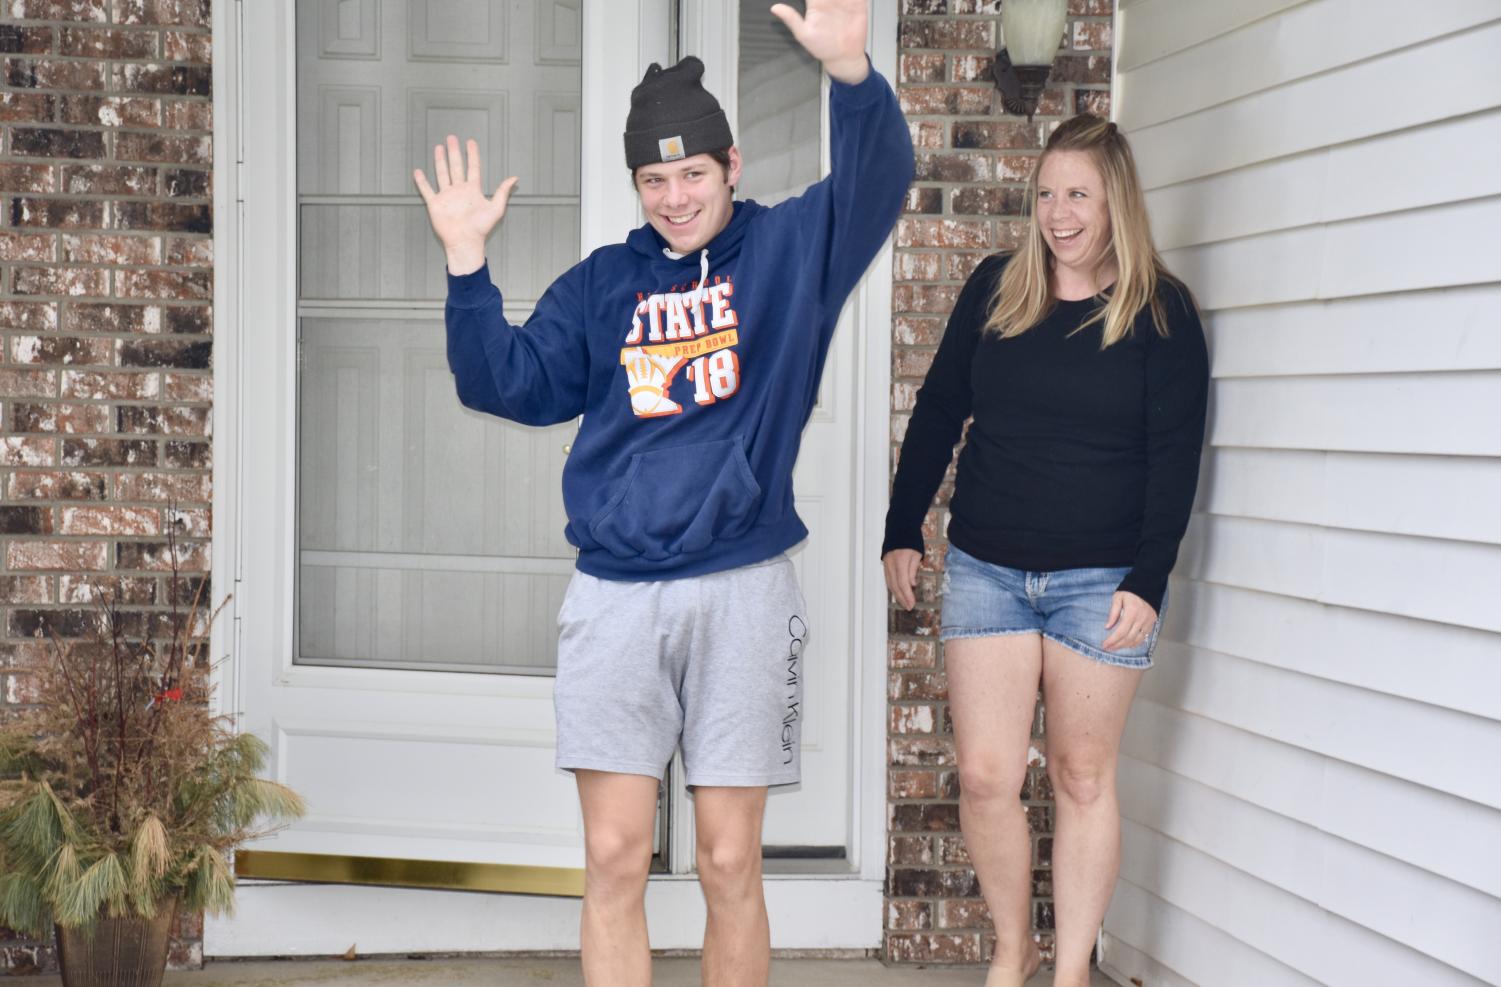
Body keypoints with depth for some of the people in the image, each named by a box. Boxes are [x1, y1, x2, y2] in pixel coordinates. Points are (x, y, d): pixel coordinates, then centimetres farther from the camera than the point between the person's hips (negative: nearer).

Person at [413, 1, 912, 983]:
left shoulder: (790, 249, 5)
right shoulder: (601, 285, 13)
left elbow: (877, 181, -12)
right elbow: (510, 384, 8)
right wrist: (469, 263, -3)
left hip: (741, 589, -2)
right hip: (613, 595, 2)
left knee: (731, 864, 4)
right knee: (613, 858, 2)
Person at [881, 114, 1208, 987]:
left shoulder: (1162, 311, -3)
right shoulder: (995, 289, 4)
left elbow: (1175, 456, -5)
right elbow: (938, 412, 12)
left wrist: (1148, 580, -12)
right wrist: (903, 529, 10)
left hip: (1100, 580, -2)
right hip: (985, 570, 2)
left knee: (1082, 776, 6)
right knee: (985, 778, 0)